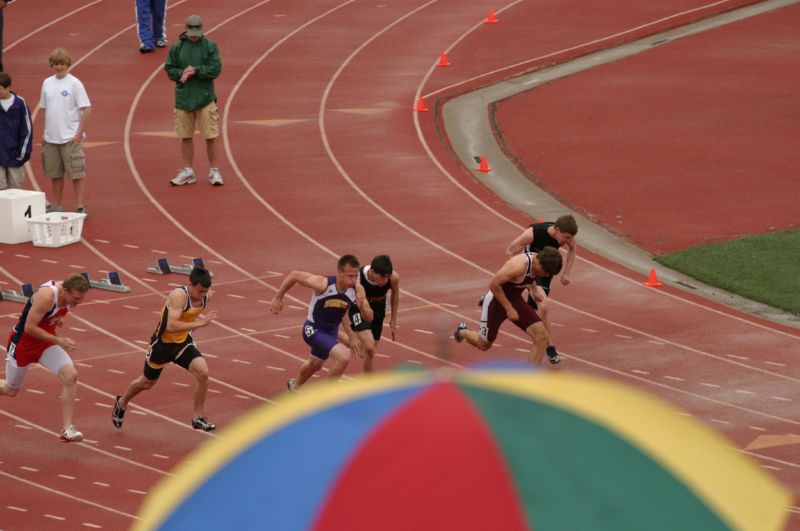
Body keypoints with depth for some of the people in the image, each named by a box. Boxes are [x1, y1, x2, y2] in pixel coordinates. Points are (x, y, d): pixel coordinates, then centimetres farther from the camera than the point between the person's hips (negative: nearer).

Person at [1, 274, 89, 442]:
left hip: (46, 341, 6)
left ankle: (67, 429, -11)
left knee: (71, 376, -16)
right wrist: (59, 341, -32)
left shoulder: (70, 292, -10)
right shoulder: (47, 296, -34)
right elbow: (29, 327, -31)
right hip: (23, 342, -6)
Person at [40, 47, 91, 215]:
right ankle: (56, 206, 21)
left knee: (77, 173, -3)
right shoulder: (47, 83, 9)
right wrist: (45, 132, 10)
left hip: (70, 138, -5)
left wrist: (79, 134, -12)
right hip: (51, 138, 5)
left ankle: (81, 207, -1)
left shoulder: (74, 83, -7)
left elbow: (87, 109, -9)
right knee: (55, 174, 12)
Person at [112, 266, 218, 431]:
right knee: (147, 382, 17)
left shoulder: (204, 297, -10)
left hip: (183, 341, 5)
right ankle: (122, 402, 49)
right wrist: (199, 323, -48)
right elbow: (171, 326, -45)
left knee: (203, 372, -18)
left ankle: (197, 418, -3)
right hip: (163, 342, -5)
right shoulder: (179, 296, -33)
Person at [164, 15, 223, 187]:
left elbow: (215, 69, -8)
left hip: (205, 99, -2)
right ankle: (187, 172, 17)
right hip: (183, 99, 2)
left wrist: (196, 70, -17)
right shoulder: (177, 47, 4)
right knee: (185, 137, 8)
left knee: (210, 137, -1)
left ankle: (214, 171, 10)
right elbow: (169, 69, 5)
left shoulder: (210, 46, -2)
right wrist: (182, 73, -14)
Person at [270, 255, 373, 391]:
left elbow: (369, 317, -13)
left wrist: (362, 307, -37)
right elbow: (294, 275, -20)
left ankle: (295, 385, 63)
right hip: (313, 329, -6)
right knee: (343, 356, -27)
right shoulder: (323, 284, -33)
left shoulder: (357, 289, -21)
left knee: (315, 364, 31)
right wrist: (278, 299, -11)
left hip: (331, 331, 6)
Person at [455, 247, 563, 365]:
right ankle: (462, 332, 46)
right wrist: (509, 309, -26)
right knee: (484, 344, 12)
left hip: (515, 299, 7)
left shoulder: (538, 261, -8)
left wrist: (534, 290, 3)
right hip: (496, 301, -7)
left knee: (541, 335, -11)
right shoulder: (519, 266, -34)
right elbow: (494, 285, -29)